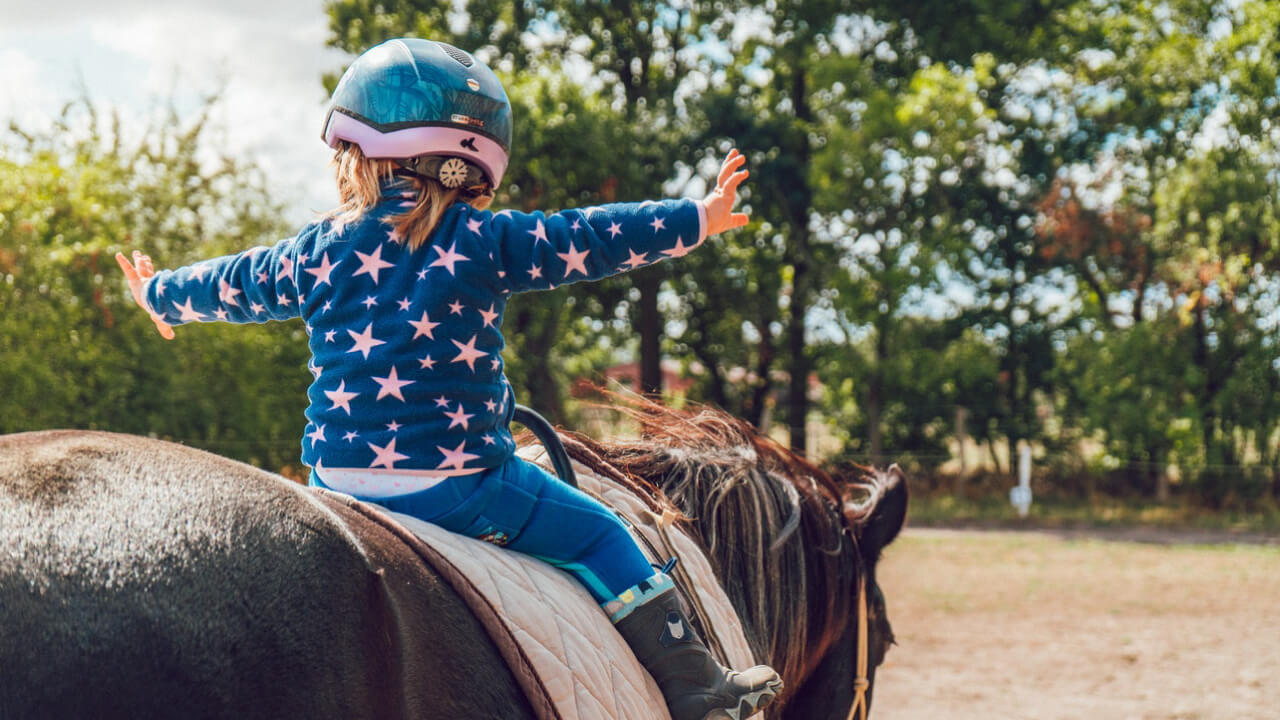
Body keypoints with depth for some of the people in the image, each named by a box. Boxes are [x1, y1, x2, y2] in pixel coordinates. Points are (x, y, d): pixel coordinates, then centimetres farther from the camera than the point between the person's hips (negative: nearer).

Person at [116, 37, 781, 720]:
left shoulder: (317, 252, 6)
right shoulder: (485, 242, -5)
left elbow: (233, 284, 22)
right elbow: (591, 240, -2)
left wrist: (162, 296, 43)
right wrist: (697, 219, 8)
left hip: (339, 482, 4)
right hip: (460, 484, -3)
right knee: (598, 534, 9)